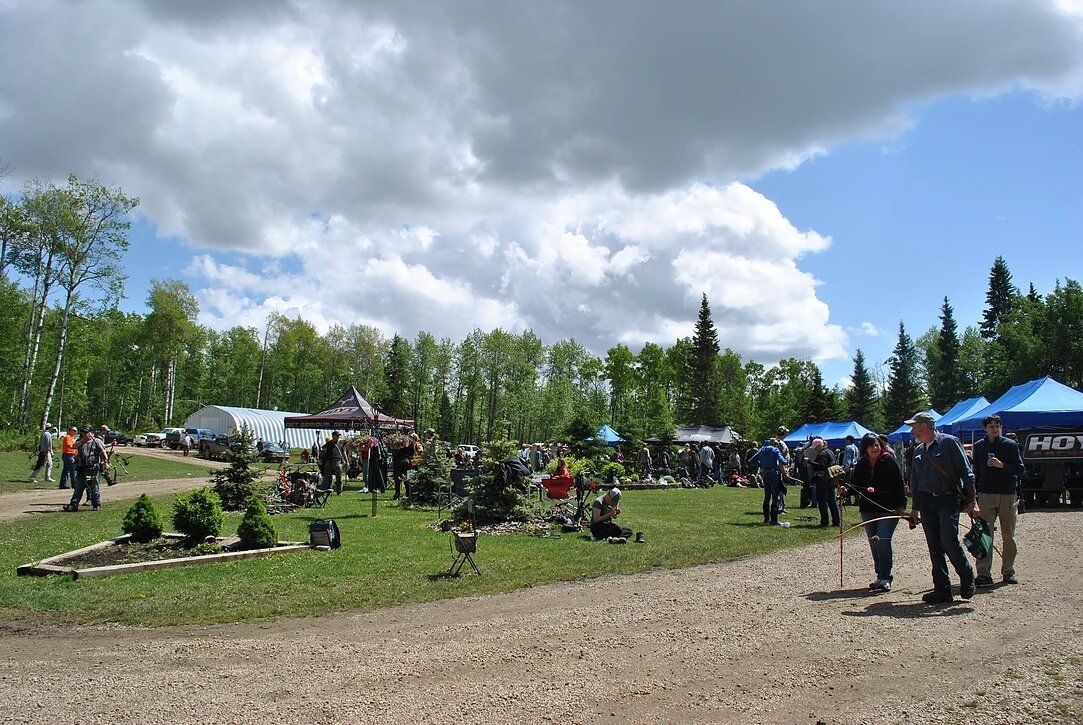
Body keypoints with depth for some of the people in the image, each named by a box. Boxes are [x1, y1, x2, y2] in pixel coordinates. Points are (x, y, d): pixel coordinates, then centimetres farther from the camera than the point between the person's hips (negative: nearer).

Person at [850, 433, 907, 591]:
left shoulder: (889, 461, -3)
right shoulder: (860, 465, 8)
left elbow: (900, 484, -3)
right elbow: (855, 485, 13)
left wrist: (901, 506, -7)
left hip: (889, 509, -5)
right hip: (868, 510, 5)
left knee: (882, 541, -14)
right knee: (874, 544, 8)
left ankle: (885, 578, -4)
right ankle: (882, 577, 21)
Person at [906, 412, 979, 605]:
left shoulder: (949, 442, -4)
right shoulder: (918, 450, 16)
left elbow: (966, 473, -6)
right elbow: (915, 482, 21)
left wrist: (972, 500, -11)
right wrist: (914, 508, 20)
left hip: (949, 499, -6)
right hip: (926, 501, 6)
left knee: (949, 541, -16)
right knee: (934, 547, 4)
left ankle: (967, 578, 10)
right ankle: (942, 590, 10)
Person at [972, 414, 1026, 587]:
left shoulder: (1011, 445, 2)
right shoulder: (979, 446, 8)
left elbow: (1021, 470, -1)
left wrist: (1002, 465, -16)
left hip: (1008, 495, 0)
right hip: (986, 496, 0)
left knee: (1008, 536, 8)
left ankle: (1008, 572, 21)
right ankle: (984, 574, -9)